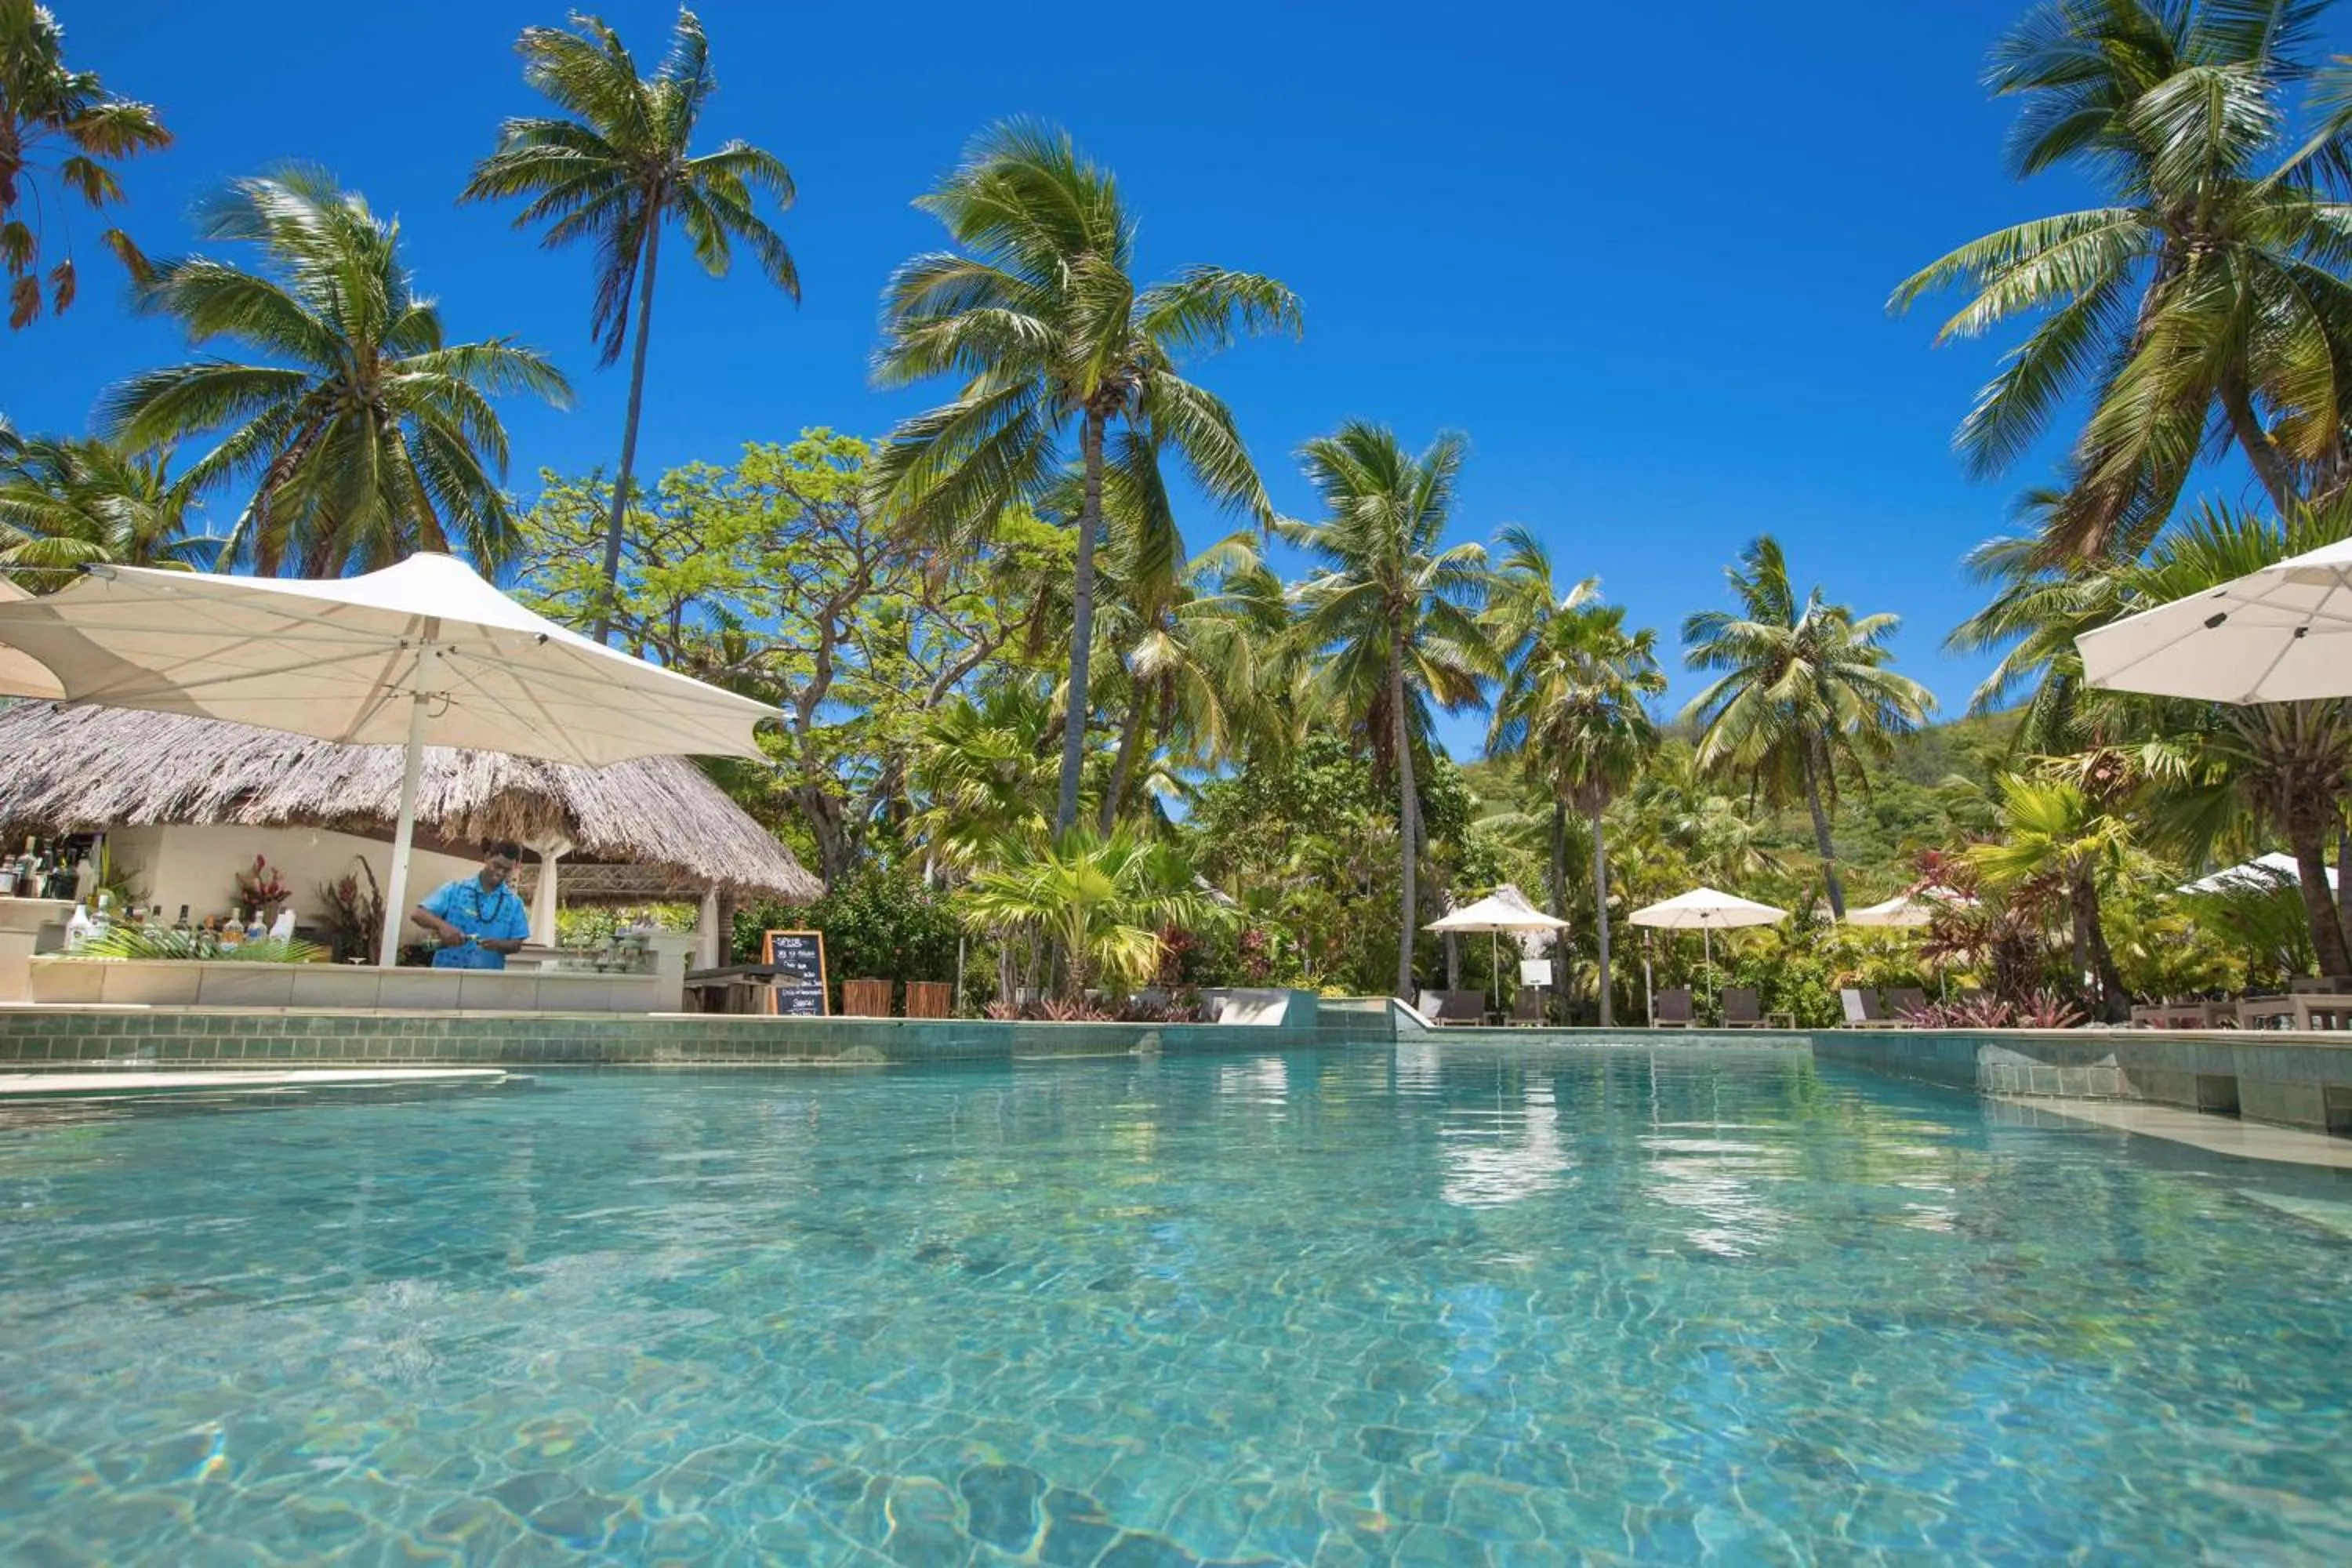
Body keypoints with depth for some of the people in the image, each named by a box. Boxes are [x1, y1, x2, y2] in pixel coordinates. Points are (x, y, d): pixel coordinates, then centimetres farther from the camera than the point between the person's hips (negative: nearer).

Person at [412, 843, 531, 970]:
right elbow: (418, 914, -3)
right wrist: (442, 925, -23)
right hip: (447, 972, -1)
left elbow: (516, 944, 5)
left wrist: (498, 944, -17)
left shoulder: (514, 903, 6)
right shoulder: (455, 889, 3)